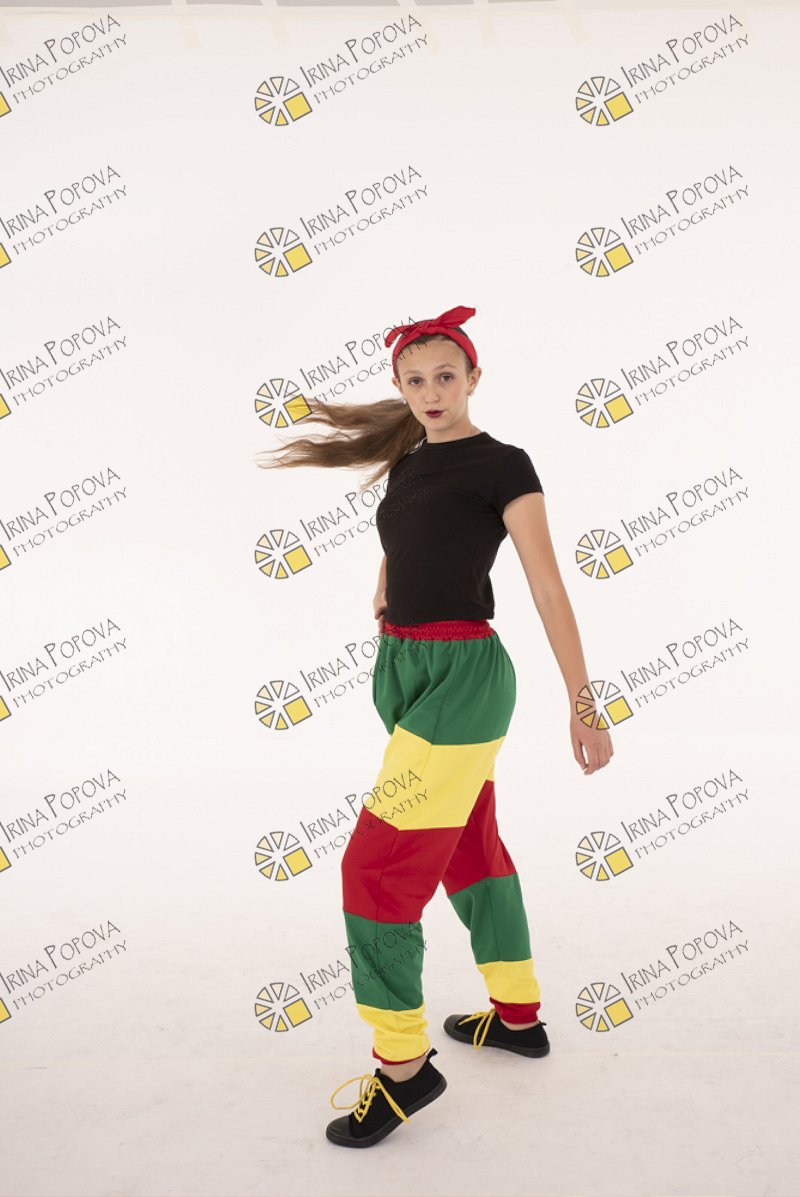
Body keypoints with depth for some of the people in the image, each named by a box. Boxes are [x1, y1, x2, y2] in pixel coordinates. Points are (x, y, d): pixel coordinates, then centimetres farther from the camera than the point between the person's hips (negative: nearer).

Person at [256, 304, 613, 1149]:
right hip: (402, 670, 8)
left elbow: (548, 587, -9)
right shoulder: (407, 465, 14)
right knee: (469, 848, 18)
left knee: (376, 865, -7)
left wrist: (583, 703, -11)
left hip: (462, 676, -8)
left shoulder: (503, 464, -6)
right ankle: (518, 1015, 36)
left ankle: (404, 1065, 10)